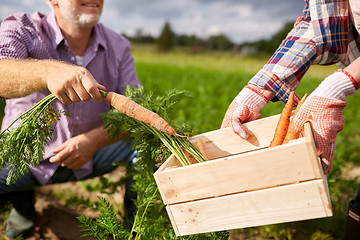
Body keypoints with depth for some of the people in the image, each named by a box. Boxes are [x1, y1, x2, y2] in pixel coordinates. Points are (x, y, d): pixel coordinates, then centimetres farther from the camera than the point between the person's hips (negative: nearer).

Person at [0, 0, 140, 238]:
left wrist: (93, 140, -27)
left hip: (91, 155, 2)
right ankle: (23, 201, 8)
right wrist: (49, 70, -57)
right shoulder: (21, 29, -13)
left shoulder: (118, 46, -4)